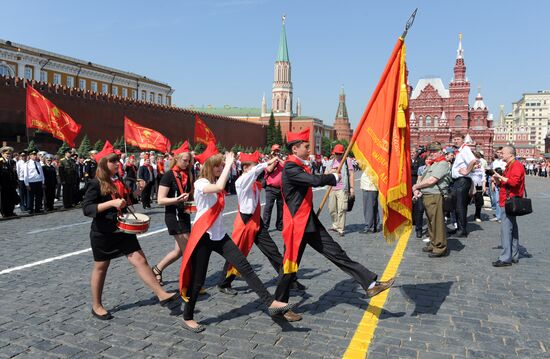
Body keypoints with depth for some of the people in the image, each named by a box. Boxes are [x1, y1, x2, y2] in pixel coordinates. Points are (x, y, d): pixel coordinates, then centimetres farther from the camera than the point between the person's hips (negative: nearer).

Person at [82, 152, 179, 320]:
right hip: (103, 234, -5)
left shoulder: (120, 181, 8)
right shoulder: (95, 184, -11)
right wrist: (112, 203, -30)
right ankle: (96, 306, 26)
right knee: (101, 268, 9)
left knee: (140, 260, -2)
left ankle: (162, 294, -4)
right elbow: (86, 209, -19)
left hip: (124, 230, 5)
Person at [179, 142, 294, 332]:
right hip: (203, 237, -7)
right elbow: (219, 187, -36)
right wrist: (229, 164, -27)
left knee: (245, 267, -4)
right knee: (198, 280, 4)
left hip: (220, 236, 7)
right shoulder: (200, 183, -16)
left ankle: (270, 303, -6)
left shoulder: (216, 183, 10)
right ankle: (187, 318, 25)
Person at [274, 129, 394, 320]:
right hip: (297, 224, -9)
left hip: (310, 221, 9)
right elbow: (315, 180, -30)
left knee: (335, 252, 6)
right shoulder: (290, 168, -19)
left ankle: (370, 284, 7)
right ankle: (279, 304, 22)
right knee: (291, 264, 4)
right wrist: (334, 177, -12)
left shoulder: (300, 166, 11)